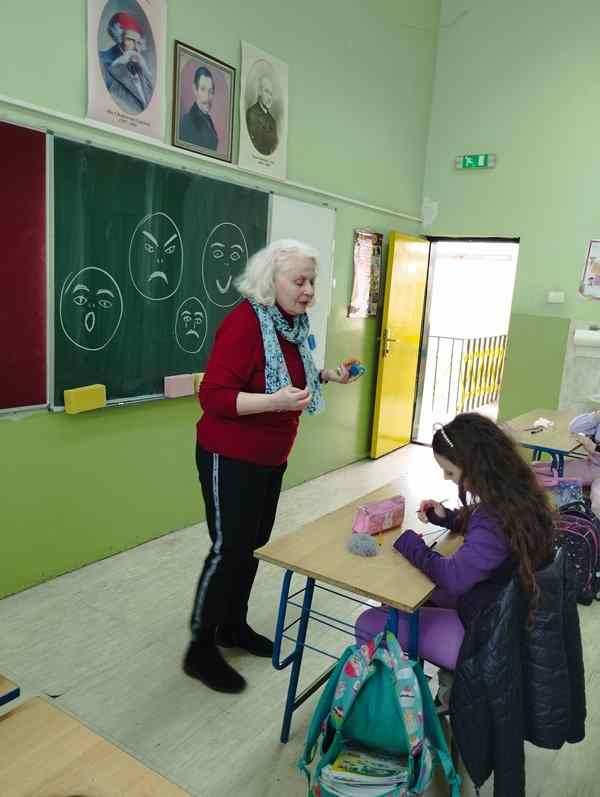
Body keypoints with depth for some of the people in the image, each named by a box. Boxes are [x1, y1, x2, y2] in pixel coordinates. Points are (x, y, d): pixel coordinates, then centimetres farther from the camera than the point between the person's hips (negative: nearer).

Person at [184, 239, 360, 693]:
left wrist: (328, 376, 6)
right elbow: (214, 397, -26)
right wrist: (276, 401, -38)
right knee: (229, 548, 0)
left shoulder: (292, 324, 4)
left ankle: (234, 625, 36)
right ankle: (201, 649, 18)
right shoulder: (245, 322, -22)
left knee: (253, 543, 17)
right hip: (231, 458, -8)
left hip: (271, 457, 8)